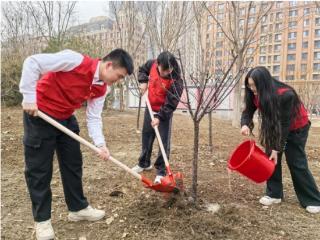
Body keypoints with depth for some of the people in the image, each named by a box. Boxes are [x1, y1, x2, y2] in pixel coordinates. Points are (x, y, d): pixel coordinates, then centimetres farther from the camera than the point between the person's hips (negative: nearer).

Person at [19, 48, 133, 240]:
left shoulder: (101, 89, -4)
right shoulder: (76, 60, -26)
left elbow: (94, 117, -4)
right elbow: (32, 63, -24)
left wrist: (101, 144, -18)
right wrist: (29, 97, -25)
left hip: (66, 119, 7)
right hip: (40, 114, -7)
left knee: (73, 163, 10)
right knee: (39, 168, 1)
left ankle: (78, 208, 25)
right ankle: (42, 219, 16)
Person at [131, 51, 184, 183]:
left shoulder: (176, 81, -27)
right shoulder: (152, 64, -13)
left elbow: (171, 103, -25)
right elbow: (142, 69, 10)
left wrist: (159, 117, -31)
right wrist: (143, 81, -9)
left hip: (165, 112, -5)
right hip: (150, 109, 6)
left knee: (164, 142, -4)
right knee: (146, 136, 17)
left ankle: (161, 172, 8)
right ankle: (144, 163, 36)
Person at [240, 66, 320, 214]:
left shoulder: (285, 95, -35)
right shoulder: (257, 95, -17)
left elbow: (285, 124, -32)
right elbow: (248, 111, -10)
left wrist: (277, 149, -29)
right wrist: (245, 124, -34)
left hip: (296, 128, -6)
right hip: (275, 128, 6)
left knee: (296, 162, -4)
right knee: (270, 158, 0)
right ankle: (274, 194, 11)